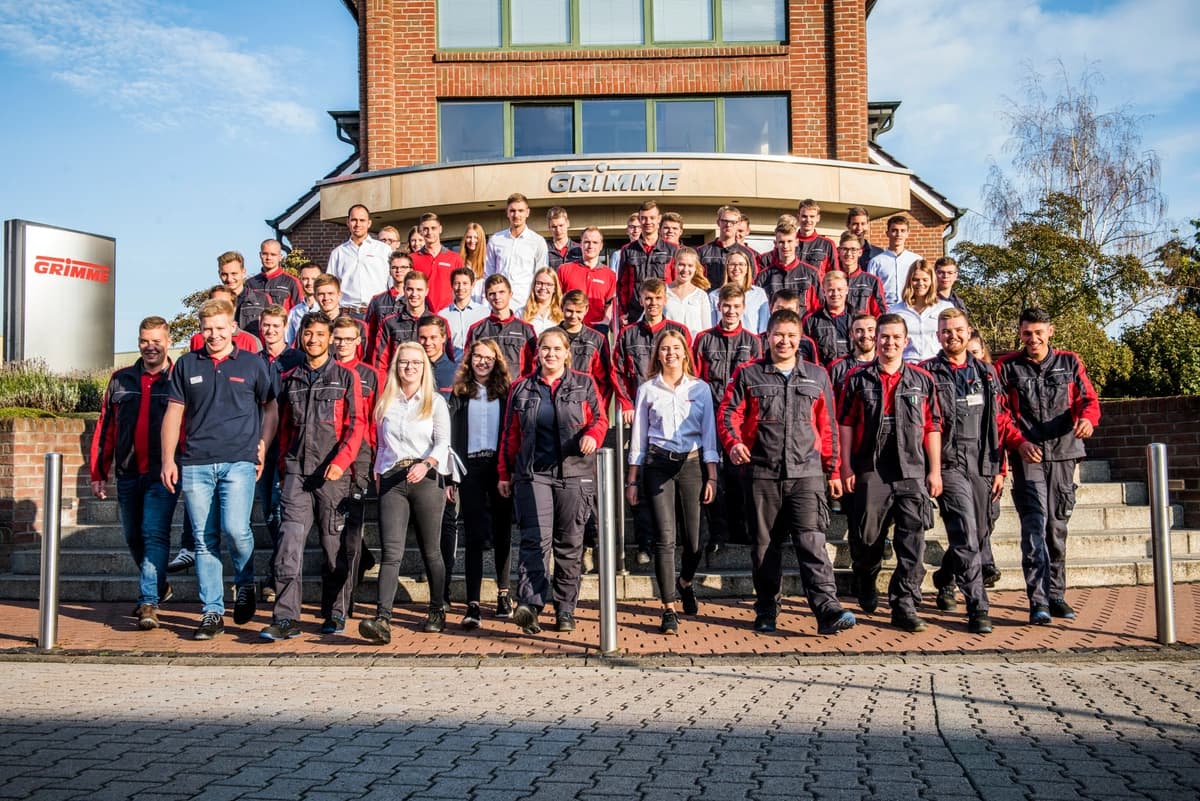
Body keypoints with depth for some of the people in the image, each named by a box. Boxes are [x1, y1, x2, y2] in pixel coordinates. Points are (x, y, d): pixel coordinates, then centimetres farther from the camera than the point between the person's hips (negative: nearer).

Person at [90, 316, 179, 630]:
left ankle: (149, 601, -10)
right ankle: (159, 586, 34)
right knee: (133, 537, 15)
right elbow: (106, 427, 13)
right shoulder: (121, 380, 11)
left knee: (154, 534, -11)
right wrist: (98, 473, 10)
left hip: (163, 474, -5)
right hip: (128, 474, 5)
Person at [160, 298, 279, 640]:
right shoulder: (186, 365, 12)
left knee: (235, 529, -16)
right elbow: (174, 413, 13)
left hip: (238, 461, -2)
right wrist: (168, 459, 6)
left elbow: (271, 408, 12)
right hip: (195, 464, 3)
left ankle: (245, 583, 13)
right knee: (204, 539, 3)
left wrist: (263, 447, 0)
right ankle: (212, 612, 10)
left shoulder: (252, 364, 7)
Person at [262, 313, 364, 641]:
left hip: (332, 473, -2)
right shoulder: (289, 379, 15)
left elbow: (356, 424, -1)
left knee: (335, 545, 4)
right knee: (290, 542, -8)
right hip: (296, 471, 2)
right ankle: (286, 619, -7)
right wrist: (283, 466, 12)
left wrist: (341, 461, -14)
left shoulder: (346, 377, 5)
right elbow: (283, 426, 20)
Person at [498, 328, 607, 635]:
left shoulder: (584, 385, 10)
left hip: (574, 474, 0)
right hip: (533, 474, 0)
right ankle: (529, 605, -22)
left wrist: (592, 435, -15)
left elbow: (600, 418, 8)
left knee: (569, 543, 4)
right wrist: (505, 472, 13)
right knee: (536, 538, -14)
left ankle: (565, 610, 13)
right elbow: (511, 434, 15)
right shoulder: (522, 388, 13)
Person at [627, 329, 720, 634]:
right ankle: (669, 610, -1)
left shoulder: (700, 388, 8)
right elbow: (638, 437, 9)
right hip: (658, 464, -1)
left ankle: (684, 582, 35)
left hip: (692, 463, 1)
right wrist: (632, 480, 6)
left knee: (695, 539, 2)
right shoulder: (647, 390, 8)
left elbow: (709, 433, 7)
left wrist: (711, 477, 0)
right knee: (665, 538, -7)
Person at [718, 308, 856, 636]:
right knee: (765, 544, 7)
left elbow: (827, 427, 15)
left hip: (807, 473, 0)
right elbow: (727, 414, 0)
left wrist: (833, 470, 13)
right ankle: (766, 611, 17)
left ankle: (827, 609, -17)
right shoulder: (748, 374, 7)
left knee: (811, 540, -11)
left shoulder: (817, 376, 13)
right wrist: (733, 444, -20)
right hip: (762, 473, 0)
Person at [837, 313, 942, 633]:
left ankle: (905, 606, 2)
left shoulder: (922, 380, 9)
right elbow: (846, 423, 4)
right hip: (870, 471, -1)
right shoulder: (858, 379, 6)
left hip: (912, 473, 1)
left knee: (912, 542, -4)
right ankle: (865, 583, 35)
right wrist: (846, 466, -2)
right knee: (868, 535, 7)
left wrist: (935, 470, 4)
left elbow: (932, 427, 8)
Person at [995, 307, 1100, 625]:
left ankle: (1056, 595, 22)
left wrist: (1088, 419, -18)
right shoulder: (1007, 367, 3)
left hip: (1063, 454, 3)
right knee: (1035, 524, -13)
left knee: (1057, 526, 11)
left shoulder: (1070, 362, 10)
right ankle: (1038, 602, -15)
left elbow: (1088, 399, 5)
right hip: (1028, 456, -3)